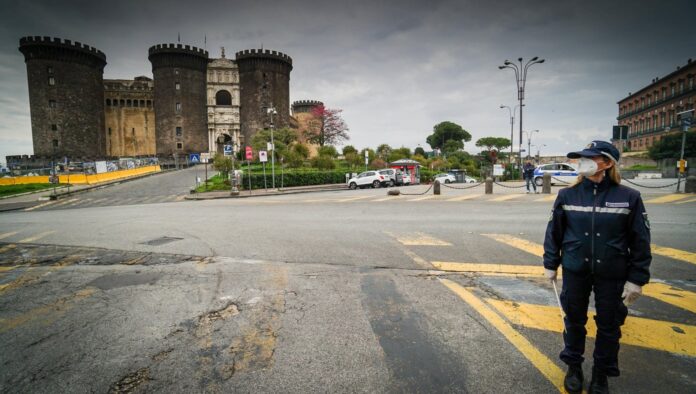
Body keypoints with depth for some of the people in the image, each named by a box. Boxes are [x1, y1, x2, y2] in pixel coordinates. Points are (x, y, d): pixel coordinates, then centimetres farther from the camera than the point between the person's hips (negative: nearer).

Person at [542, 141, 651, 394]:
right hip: (575, 271, 1)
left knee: (609, 325, 14)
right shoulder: (567, 195, -6)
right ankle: (574, 367, 36)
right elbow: (554, 232, 2)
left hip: (612, 274, 0)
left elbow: (640, 240, -3)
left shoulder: (628, 197, -8)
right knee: (574, 320, 15)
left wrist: (637, 278, -4)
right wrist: (550, 265, 4)